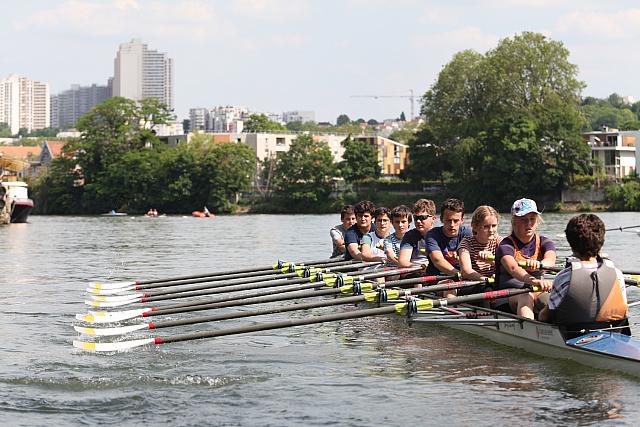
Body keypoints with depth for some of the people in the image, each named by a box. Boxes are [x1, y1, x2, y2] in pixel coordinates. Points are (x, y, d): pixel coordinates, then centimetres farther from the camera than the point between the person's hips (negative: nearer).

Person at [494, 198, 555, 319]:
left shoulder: (544, 242, 8)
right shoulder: (506, 245, -6)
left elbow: (550, 260, -17)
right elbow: (513, 269, -28)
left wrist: (538, 264, -45)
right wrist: (535, 281, -51)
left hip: (536, 294, 6)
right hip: (506, 298, -6)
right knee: (526, 297, -37)